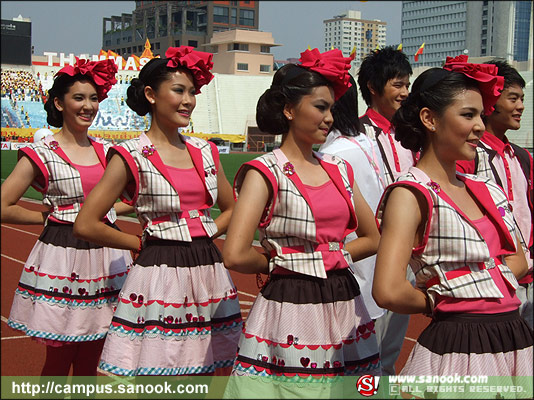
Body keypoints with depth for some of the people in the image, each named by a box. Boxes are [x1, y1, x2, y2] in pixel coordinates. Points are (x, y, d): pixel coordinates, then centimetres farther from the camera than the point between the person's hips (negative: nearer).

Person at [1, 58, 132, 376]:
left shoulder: (105, 151, 8)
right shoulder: (42, 154, -6)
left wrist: (109, 210, 2)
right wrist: (52, 216, -4)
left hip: (105, 258, 4)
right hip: (62, 259, -4)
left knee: (90, 362, 13)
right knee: (59, 361, 5)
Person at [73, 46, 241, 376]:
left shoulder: (205, 152, 10)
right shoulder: (132, 156, -6)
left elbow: (231, 209, 23)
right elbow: (86, 225, -8)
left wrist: (203, 235, 6)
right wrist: (143, 244, -1)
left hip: (209, 272, 6)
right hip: (160, 279, -5)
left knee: (216, 374, 10)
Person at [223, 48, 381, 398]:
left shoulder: (339, 169, 10)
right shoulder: (265, 171, -9)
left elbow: (372, 238, 18)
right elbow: (235, 256, -19)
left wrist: (330, 258, 4)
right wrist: (277, 264, -1)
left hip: (345, 303, 6)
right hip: (291, 307, -6)